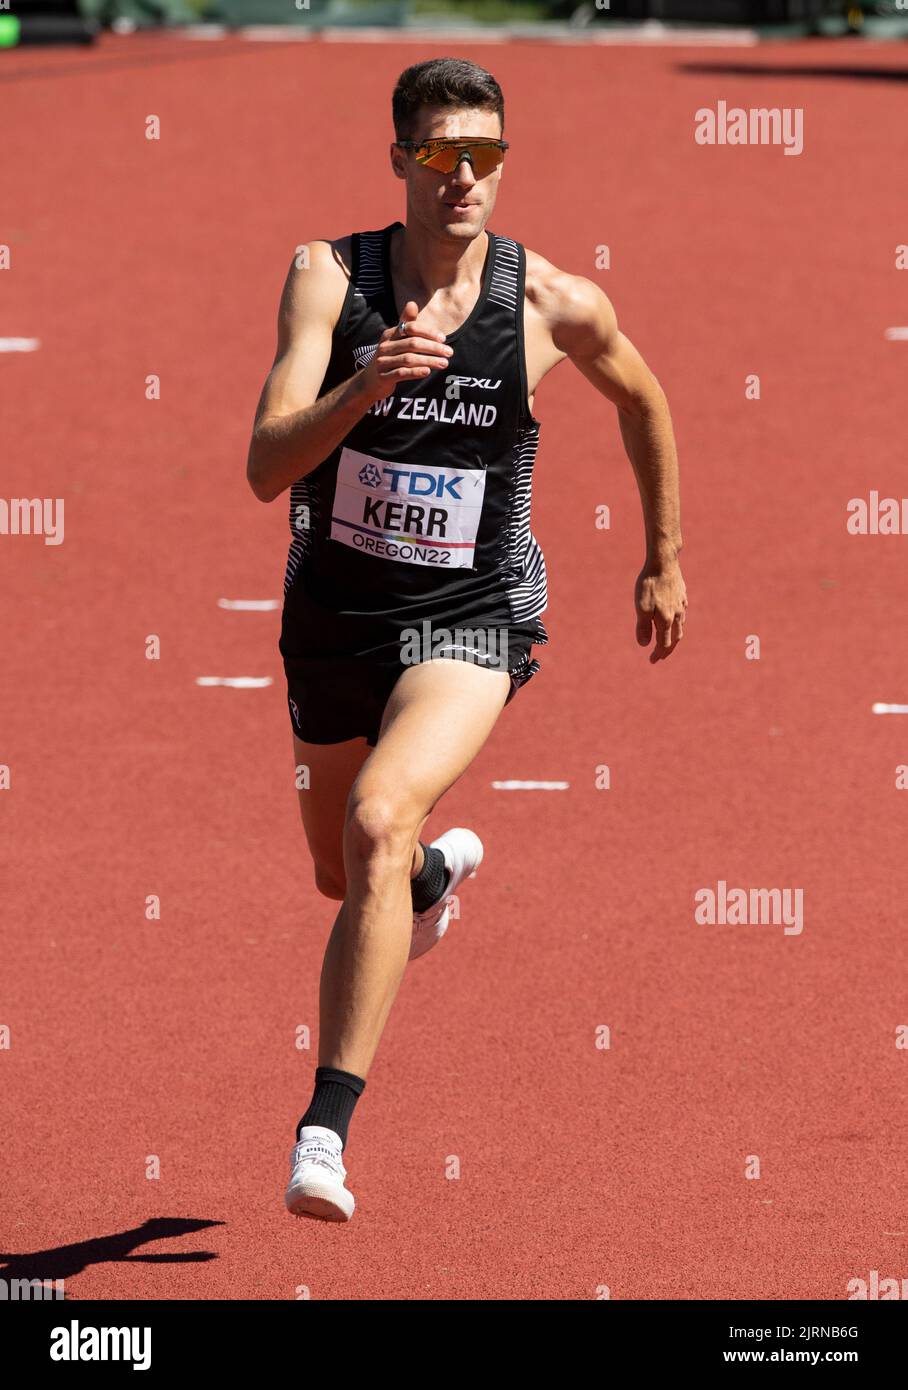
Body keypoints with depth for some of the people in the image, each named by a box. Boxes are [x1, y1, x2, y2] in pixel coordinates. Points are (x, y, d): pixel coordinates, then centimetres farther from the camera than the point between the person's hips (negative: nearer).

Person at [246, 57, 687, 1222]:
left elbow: (643, 403, 12)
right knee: (345, 878, 21)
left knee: (378, 820, -29)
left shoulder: (556, 306, -11)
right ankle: (438, 870, 62)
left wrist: (664, 560, 20)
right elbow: (267, 469, -24)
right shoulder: (330, 277, -13)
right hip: (335, 613, 3)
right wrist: (365, 387, -41)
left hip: (472, 620, -3)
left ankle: (326, 1131, -27)